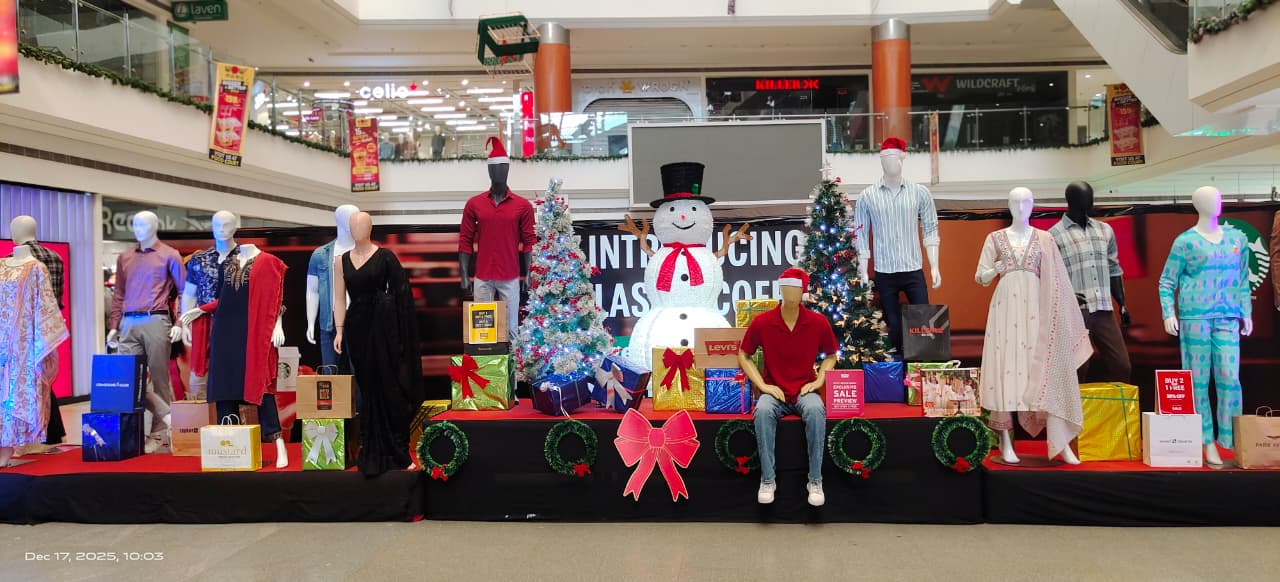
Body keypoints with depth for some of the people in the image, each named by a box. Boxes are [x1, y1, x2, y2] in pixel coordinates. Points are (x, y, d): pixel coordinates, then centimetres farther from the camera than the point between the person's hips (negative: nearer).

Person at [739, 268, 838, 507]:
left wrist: (819, 381, -3)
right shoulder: (762, 322, -6)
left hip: (806, 391, 0)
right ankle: (767, 480, -23)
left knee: (816, 410, -35)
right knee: (763, 410, -35)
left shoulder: (818, 322, -3)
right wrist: (762, 385, -5)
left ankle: (815, 480, -22)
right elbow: (743, 355, 7)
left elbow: (830, 356, 14)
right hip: (774, 391, 0)